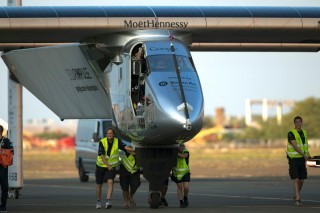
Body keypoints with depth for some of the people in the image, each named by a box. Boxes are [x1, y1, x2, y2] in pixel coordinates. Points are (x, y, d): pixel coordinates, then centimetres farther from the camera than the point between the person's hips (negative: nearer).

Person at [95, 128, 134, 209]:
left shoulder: (117, 141, -8)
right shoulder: (102, 142, -16)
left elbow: (125, 147, -18)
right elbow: (102, 155, -19)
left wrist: (134, 150, -33)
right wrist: (108, 166, -23)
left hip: (112, 166, 0)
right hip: (101, 165, 0)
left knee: (110, 182, -22)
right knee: (99, 184, 10)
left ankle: (108, 202, -30)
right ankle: (98, 202, 31)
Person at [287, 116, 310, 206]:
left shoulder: (304, 133, 11)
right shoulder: (291, 133, -11)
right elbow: (294, 146, -21)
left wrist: (308, 155, 3)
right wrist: (304, 155, -26)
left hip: (302, 159, 6)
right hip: (293, 159, -6)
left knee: (301, 180, 7)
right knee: (296, 180, -13)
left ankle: (295, 195, 29)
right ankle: (298, 199, -14)